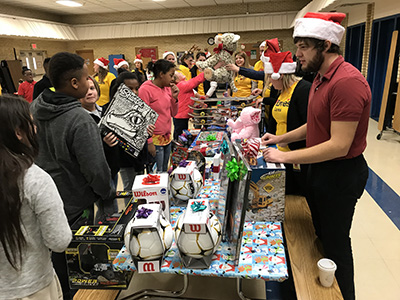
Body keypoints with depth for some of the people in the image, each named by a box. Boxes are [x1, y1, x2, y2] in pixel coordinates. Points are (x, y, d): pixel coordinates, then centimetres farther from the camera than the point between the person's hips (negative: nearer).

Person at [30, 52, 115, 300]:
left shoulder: (34, 108, -3)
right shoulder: (80, 120, -29)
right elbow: (96, 169, -28)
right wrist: (108, 193, -11)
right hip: (75, 205, -7)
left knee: (56, 251, 24)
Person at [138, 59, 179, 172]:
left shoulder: (167, 88, 7)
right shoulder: (145, 90, -13)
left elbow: (173, 113, 14)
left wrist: (174, 97, -3)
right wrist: (149, 143, -16)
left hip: (167, 138, 7)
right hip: (154, 140, -7)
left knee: (164, 172, 15)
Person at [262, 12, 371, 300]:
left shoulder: (347, 81, -26)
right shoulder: (322, 77, 7)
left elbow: (339, 146, -29)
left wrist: (285, 156, -25)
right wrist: (280, 138, 6)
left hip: (341, 173, -9)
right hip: (320, 168, 10)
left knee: (335, 242, 9)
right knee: (320, 233, 23)